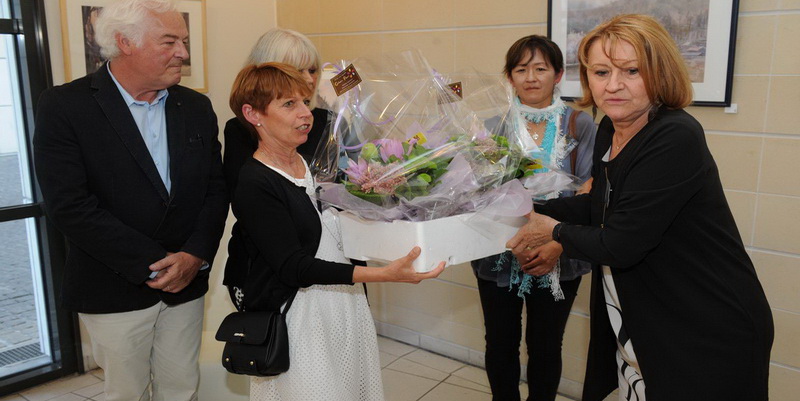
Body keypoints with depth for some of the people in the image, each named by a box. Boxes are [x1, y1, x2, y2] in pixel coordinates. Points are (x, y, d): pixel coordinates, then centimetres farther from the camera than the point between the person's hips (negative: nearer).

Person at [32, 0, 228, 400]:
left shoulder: (196, 108, 4)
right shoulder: (64, 106, -11)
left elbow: (215, 188, 3)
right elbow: (69, 206, -18)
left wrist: (196, 256, -12)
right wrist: (153, 263, -18)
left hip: (186, 282, 4)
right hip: (115, 290, -3)